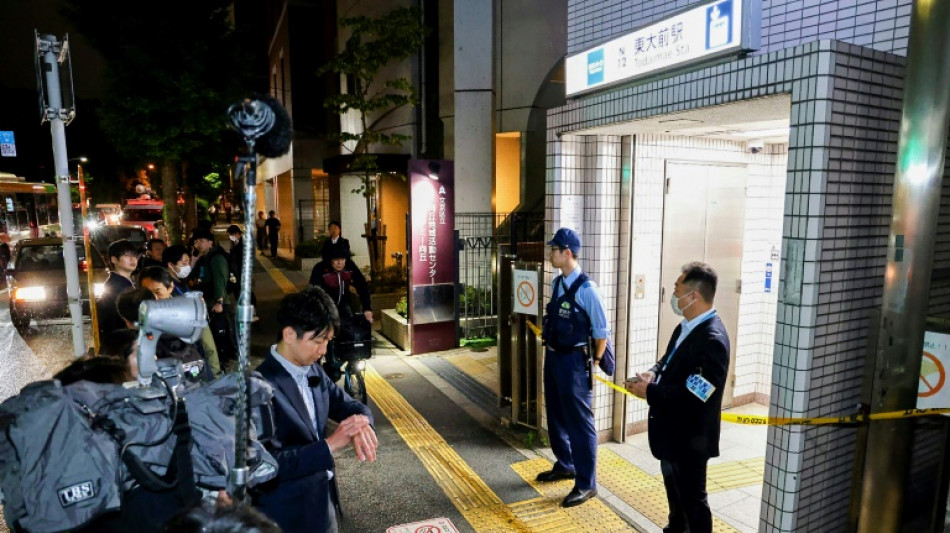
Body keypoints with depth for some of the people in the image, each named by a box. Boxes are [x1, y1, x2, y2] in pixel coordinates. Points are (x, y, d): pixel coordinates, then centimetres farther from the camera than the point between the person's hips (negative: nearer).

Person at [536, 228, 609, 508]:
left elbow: (601, 332, -13)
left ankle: (586, 484, 19)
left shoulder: (586, 289, -20)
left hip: (573, 360, -8)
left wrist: (593, 363, -3)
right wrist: (551, 352, 15)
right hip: (553, 357, 9)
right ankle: (565, 465, 43)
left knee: (579, 422, 4)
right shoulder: (556, 283, 4)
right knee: (556, 416, 22)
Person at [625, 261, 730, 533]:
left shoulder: (712, 339, -28)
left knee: (692, 498, 10)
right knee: (674, 488, 29)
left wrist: (650, 392, -24)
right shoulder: (687, 326, 2)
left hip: (689, 437, -10)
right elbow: (670, 359, 15)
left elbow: (694, 394, -32)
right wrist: (654, 373, -6)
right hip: (672, 430, 10)